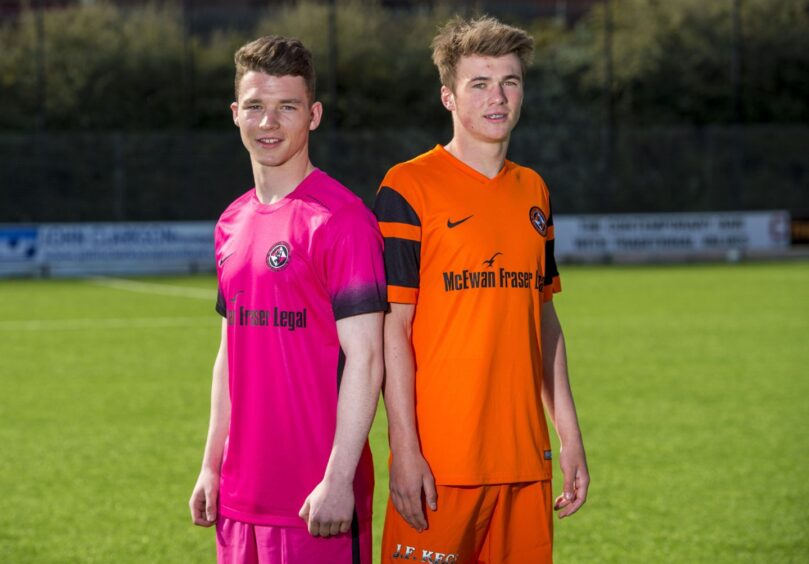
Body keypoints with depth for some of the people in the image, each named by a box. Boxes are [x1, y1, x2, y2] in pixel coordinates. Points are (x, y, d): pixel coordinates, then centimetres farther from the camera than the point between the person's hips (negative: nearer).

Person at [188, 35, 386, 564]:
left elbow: (364, 359, -14)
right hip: (241, 496, 7)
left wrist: (338, 480, -18)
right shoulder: (232, 224, 13)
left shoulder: (340, 219, -10)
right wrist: (212, 467, 15)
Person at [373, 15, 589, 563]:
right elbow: (393, 325, -9)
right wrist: (405, 449, -14)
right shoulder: (408, 187, -5)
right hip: (439, 459, -5)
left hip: (525, 455, 6)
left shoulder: (533, 191, 13)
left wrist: (569, 433, 15)